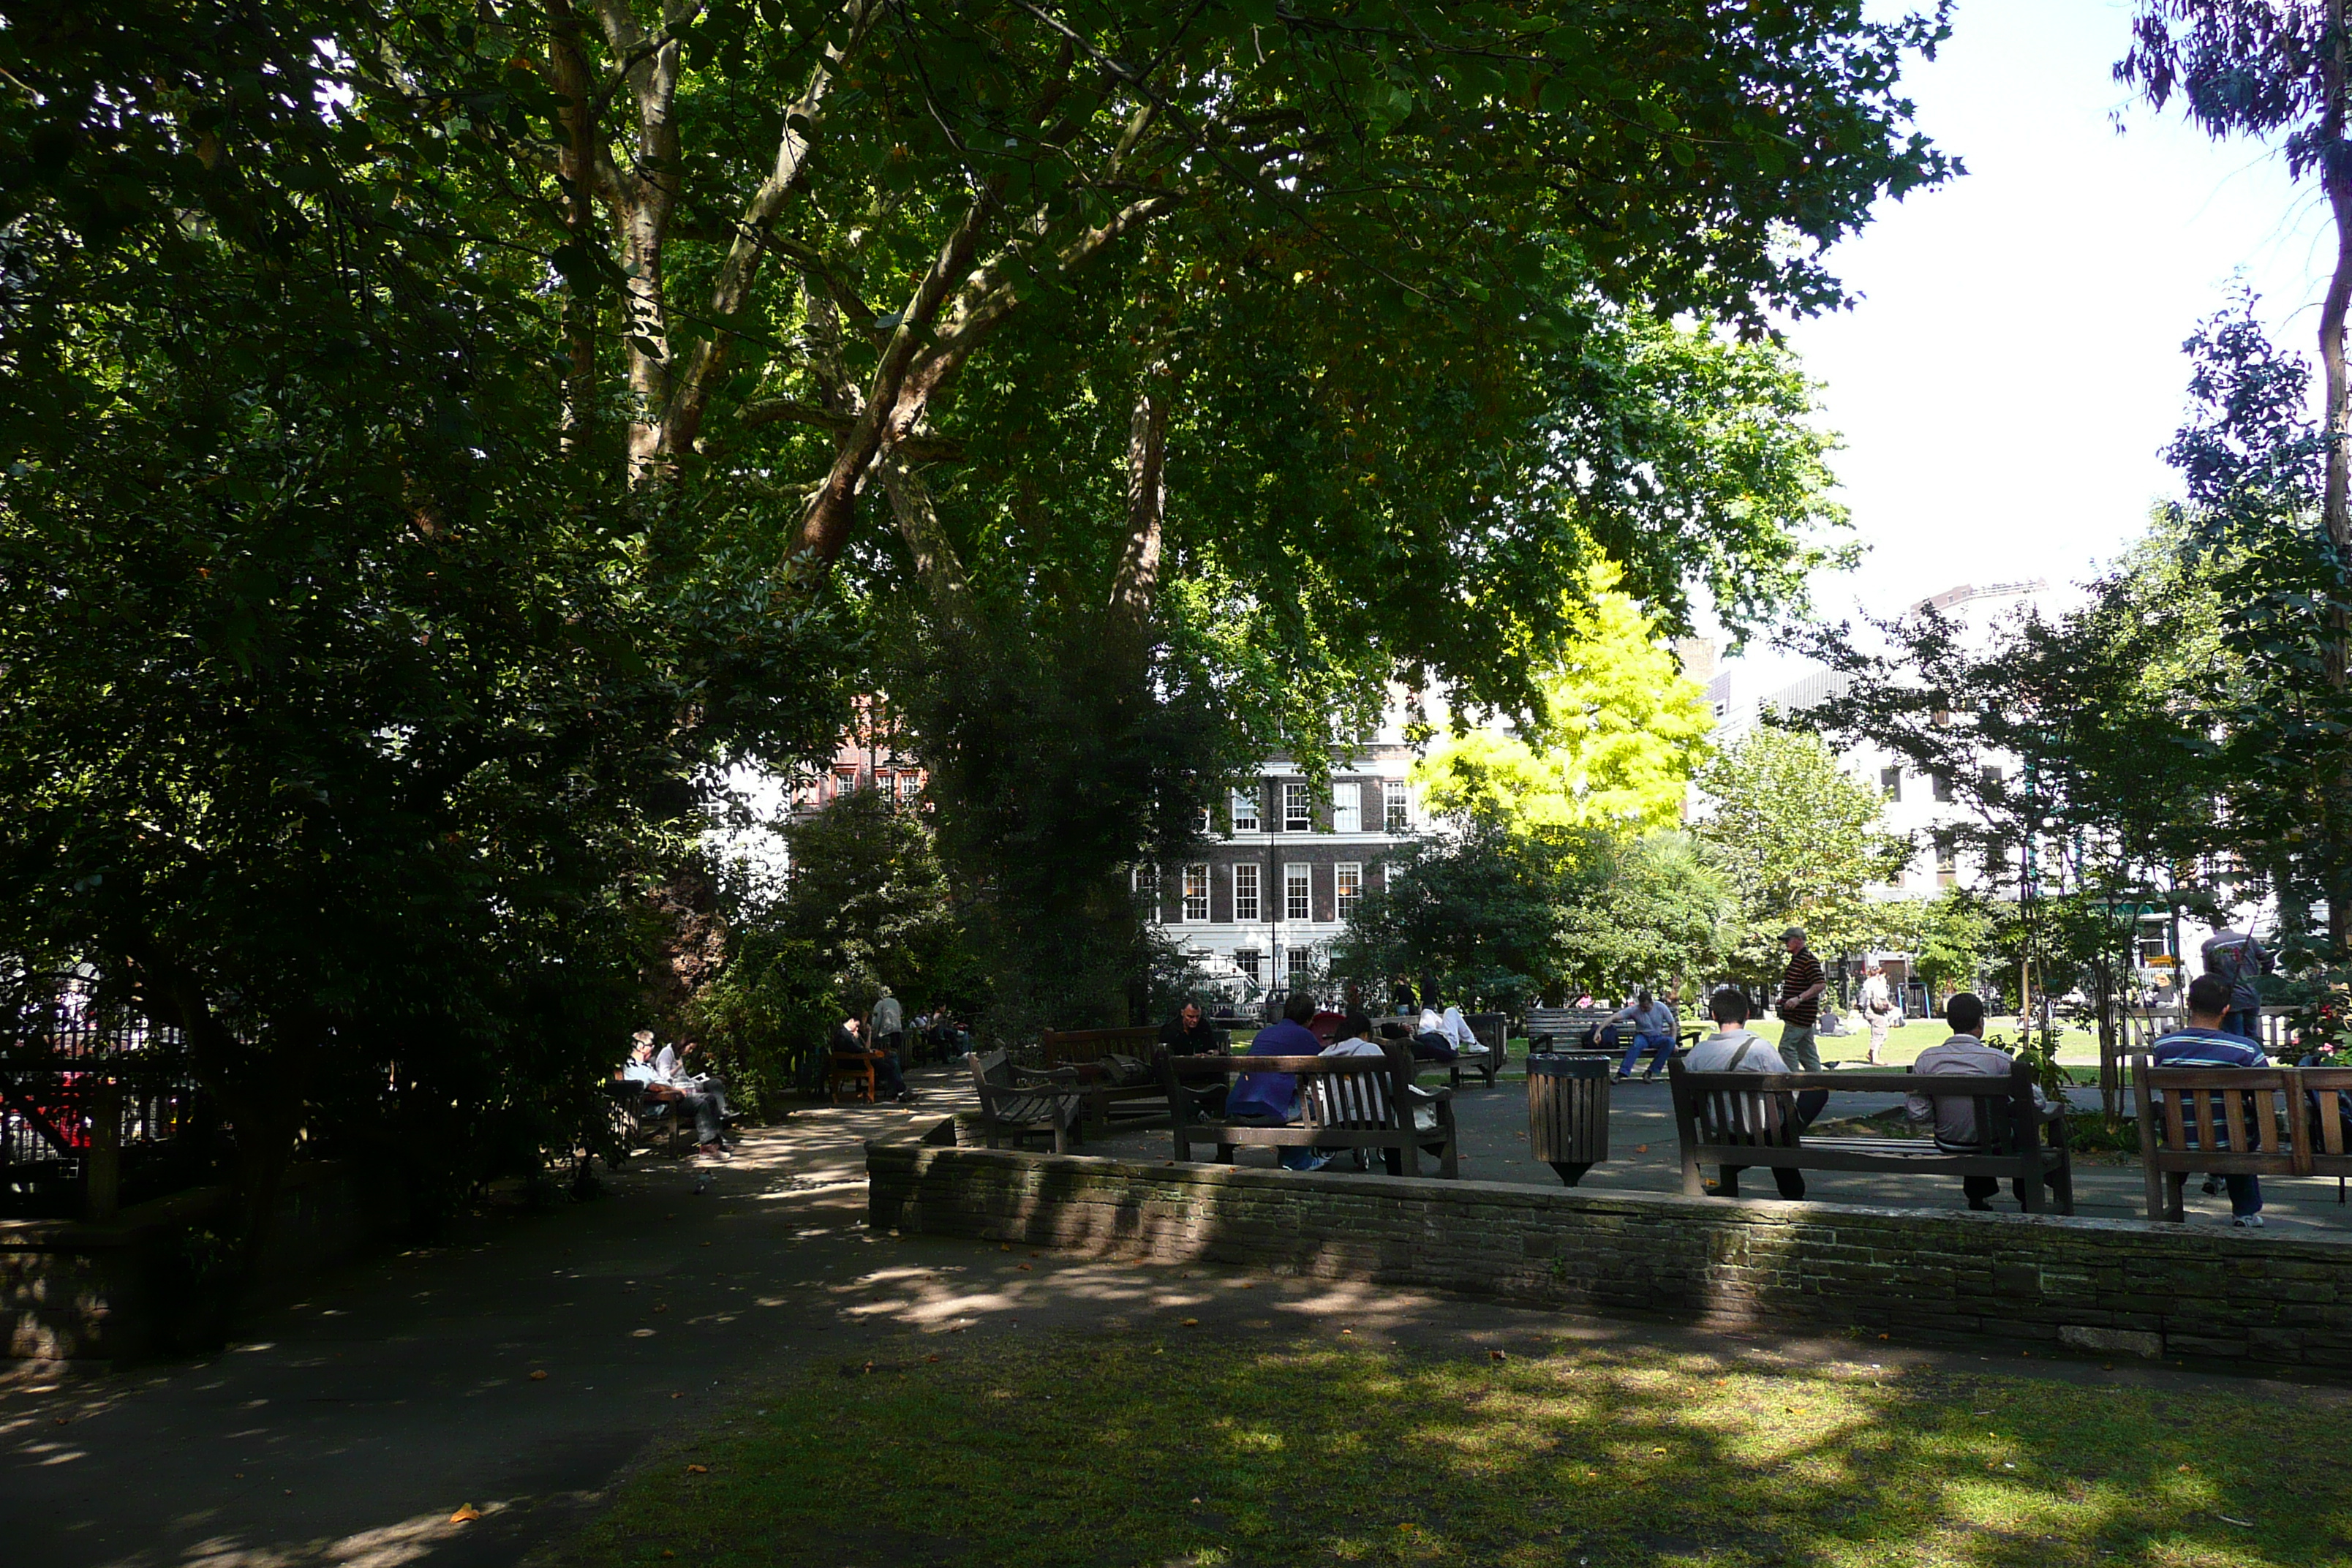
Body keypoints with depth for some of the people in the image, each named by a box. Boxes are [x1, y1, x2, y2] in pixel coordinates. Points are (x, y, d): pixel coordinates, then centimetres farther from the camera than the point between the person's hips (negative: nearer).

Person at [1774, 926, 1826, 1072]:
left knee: (1786, 1047, -11)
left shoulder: (1808, 960, -15)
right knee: (1807, 1051, 11)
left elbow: (1821, 984, -23)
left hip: (1800, 1015, -10)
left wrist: (1799, 999, -28)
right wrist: (1784, 1000, 19)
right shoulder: (1796, 959, 18)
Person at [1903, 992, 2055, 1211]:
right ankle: (2026, 1199, 44)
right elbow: (2038, 1102, -12)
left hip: (1947, 1144, 3)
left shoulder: (1927, 1059, -14)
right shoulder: (1999, 1060, -21)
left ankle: (1977, 1196, 47)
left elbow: (1916, 1115, -12)